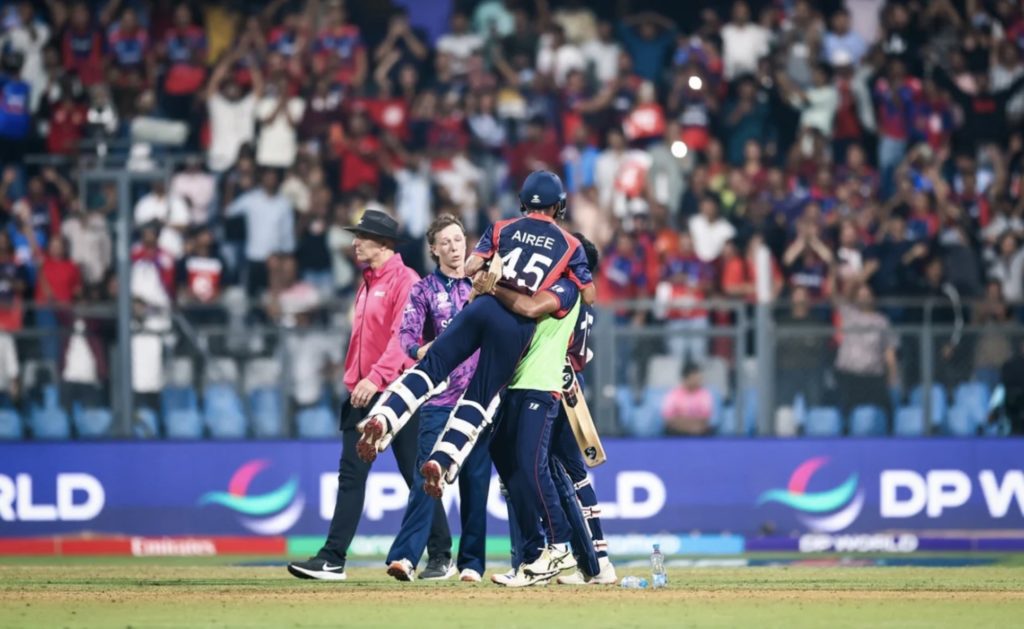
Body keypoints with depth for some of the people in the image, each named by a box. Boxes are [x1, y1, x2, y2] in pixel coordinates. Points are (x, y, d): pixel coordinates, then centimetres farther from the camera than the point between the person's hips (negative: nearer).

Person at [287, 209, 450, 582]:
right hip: (361, 393, 8)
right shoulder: (367, 284, 18)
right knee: (351, 476, 1)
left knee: (417, 475, 0)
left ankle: (440, 556, 10)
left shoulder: (405, 282, -9)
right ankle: (332, 560, -4)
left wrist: (376, 377, -27)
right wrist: (353, 380, 15)